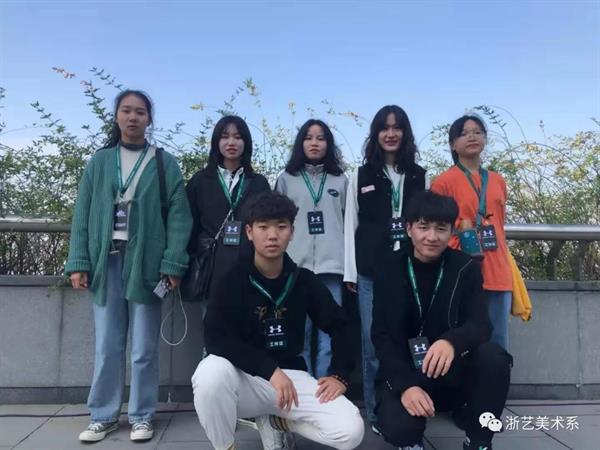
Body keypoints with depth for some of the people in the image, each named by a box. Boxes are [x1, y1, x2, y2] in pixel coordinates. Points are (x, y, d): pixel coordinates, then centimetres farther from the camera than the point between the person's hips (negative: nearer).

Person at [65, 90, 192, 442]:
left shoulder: (165, 163, 4)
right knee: (107, 346, 9)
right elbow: (83, 214, 8)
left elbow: (178, 215, -3)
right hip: (106, 261, 2)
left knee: (144, 347, 5)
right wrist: (78, 262, -1)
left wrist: (173, 264, -12)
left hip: (146, 262, -2)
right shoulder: (100, 161, 11)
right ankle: (104, 415, 22)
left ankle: (142, 415, 18)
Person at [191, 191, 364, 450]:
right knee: (211, 372, -37)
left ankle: (274, 420, 10)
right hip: (245, 378, -2)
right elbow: (216, 338, -21)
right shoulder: (233, 279, -9)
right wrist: (270, 369, -27)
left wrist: (339, 375, -5)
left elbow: (338, 325, 8)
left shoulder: (303, 280, 0)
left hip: (291, 375, 3)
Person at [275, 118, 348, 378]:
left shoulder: (341, 180, 13)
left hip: (331, 266, 0)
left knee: (328, 336, 0)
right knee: (298, 335, 1)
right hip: (296, 266, 0)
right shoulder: (286, 179, 11)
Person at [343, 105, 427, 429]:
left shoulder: (419, 177, 13)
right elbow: (350, 227, 6)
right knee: (374, 345, 1)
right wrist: (350, 272, -1)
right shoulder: (361, 177, 8)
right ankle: (376, 414, 13)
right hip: (371, 272, -1)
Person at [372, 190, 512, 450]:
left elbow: (480, 324, -15)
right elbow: (383, 336, -10)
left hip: (453, 372, 2)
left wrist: (452, 341, -40)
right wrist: (405, 385, -27)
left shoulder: (465, 268, -3)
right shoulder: (390, 271, -6)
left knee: (494, 357, -29)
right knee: (397, 427, -31)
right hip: (403, 374, -1)